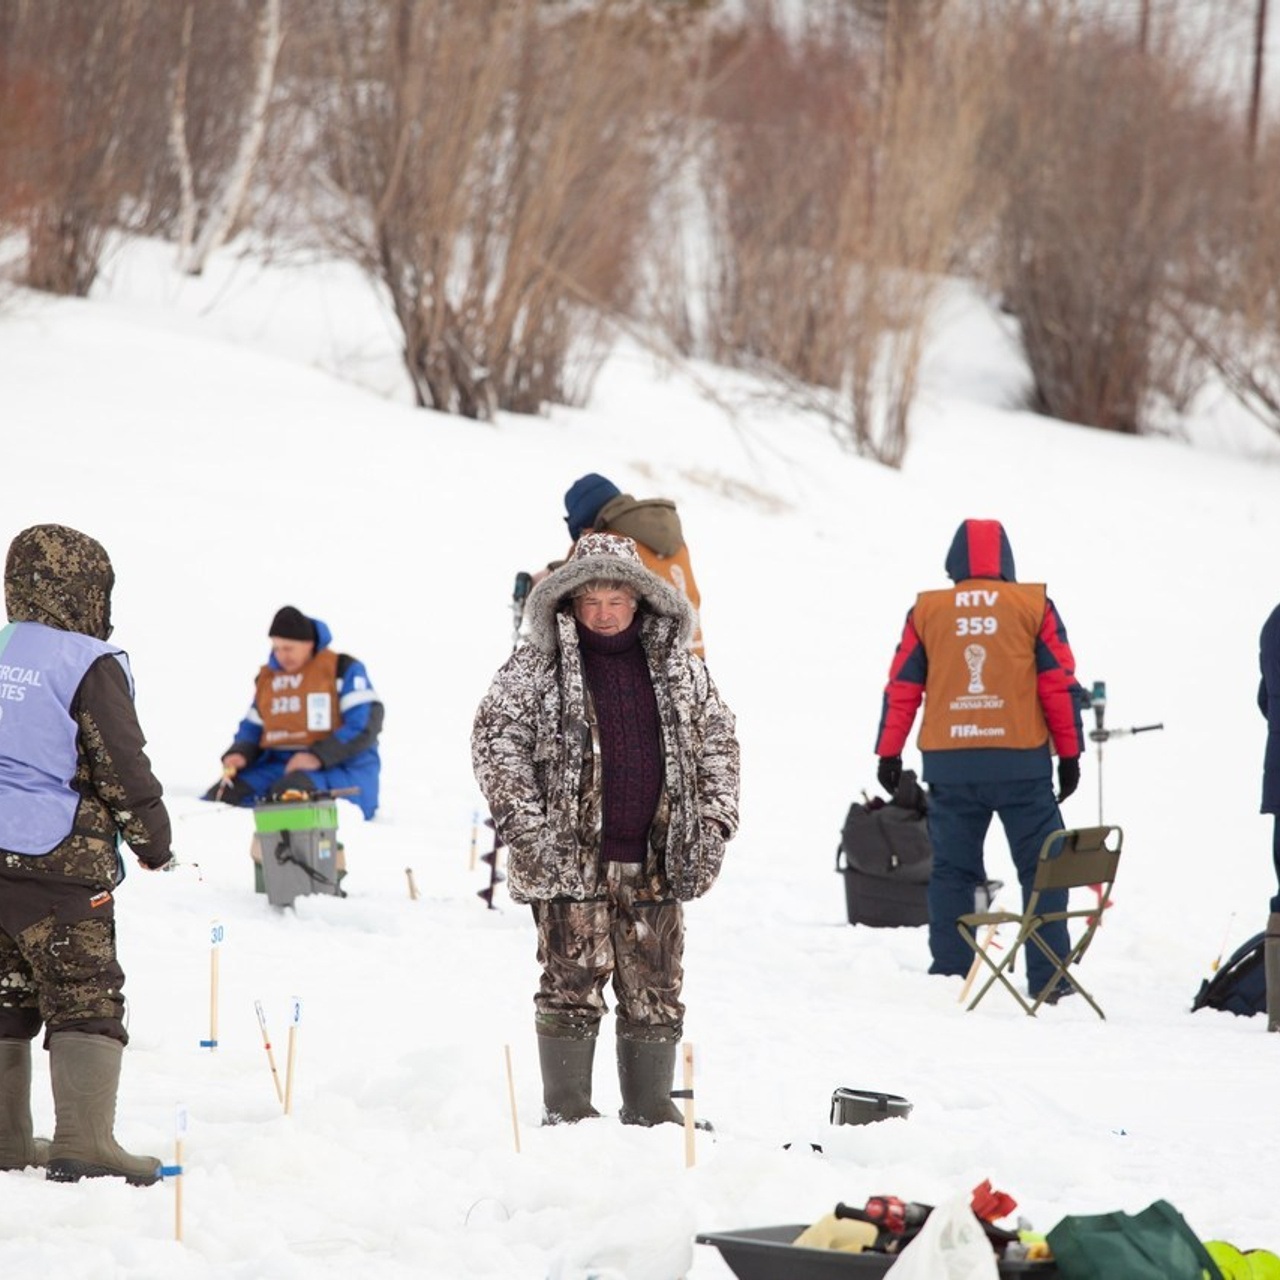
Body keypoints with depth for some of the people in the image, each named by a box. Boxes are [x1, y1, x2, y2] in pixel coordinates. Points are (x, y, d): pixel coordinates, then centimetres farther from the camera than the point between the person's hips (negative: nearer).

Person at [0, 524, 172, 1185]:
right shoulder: (89, 665, -11)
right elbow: (121, 764, -10)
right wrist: (153, 839, 3)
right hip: (59, 858, -7)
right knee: (85, 1000, -4)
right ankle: (83, 1144, -13)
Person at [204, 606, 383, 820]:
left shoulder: (343, 669, 1)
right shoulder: (266, 678, 19)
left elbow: (366, 725, -8)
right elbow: (252, 728, 23)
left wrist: (319, 756, -19)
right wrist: (239, 754, -2)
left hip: (340, 768, -6)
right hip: (277, 767, 6)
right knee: (222, 795, -21)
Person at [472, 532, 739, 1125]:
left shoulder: (680, 669, 10)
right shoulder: (535, 667, -1)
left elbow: (719, 742, 18)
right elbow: (495, 741, -4)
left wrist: (712, 829, 9)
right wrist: (528, 829, -12)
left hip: (655, 863, 4)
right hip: (571, 857, -4)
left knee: (655, 991, 7)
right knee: (573, 987, -4)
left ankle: (650, 1108, 17)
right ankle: (567, 1109, 5)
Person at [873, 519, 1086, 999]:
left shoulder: (927, 611, 8)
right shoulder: (1033, 606, 4)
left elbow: (901, 687, 8)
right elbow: (1060, 684, 3)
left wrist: (889, 754, 13)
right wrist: (1069, 754, 8)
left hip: (949, 765, 2)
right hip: (1021, 762, -2)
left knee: (951, 871, 10)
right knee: (1042, 869, 4)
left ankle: (950, 973, 9)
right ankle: (1048, 977, 1)